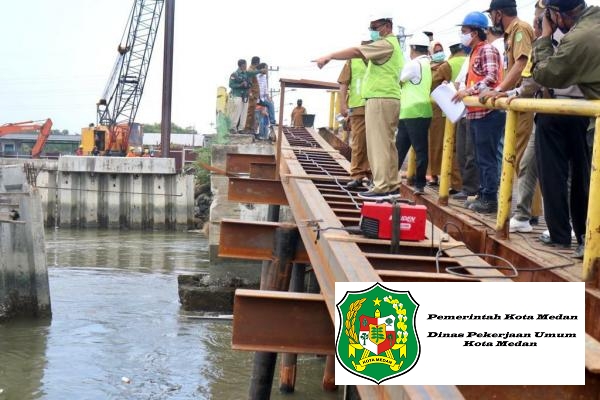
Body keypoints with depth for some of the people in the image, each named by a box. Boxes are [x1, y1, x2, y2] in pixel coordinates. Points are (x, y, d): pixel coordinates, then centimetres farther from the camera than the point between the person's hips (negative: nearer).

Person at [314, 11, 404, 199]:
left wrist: (329, 56, -18)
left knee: (378, 144, -11)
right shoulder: (391, 44, 23)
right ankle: (392, 185, 14)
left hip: (380, 100, -11)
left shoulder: (386, 44, -11)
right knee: (387, 144, 11)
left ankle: (381, 187, -12)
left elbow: (356, 51, -19)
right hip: (388, 99, 11)